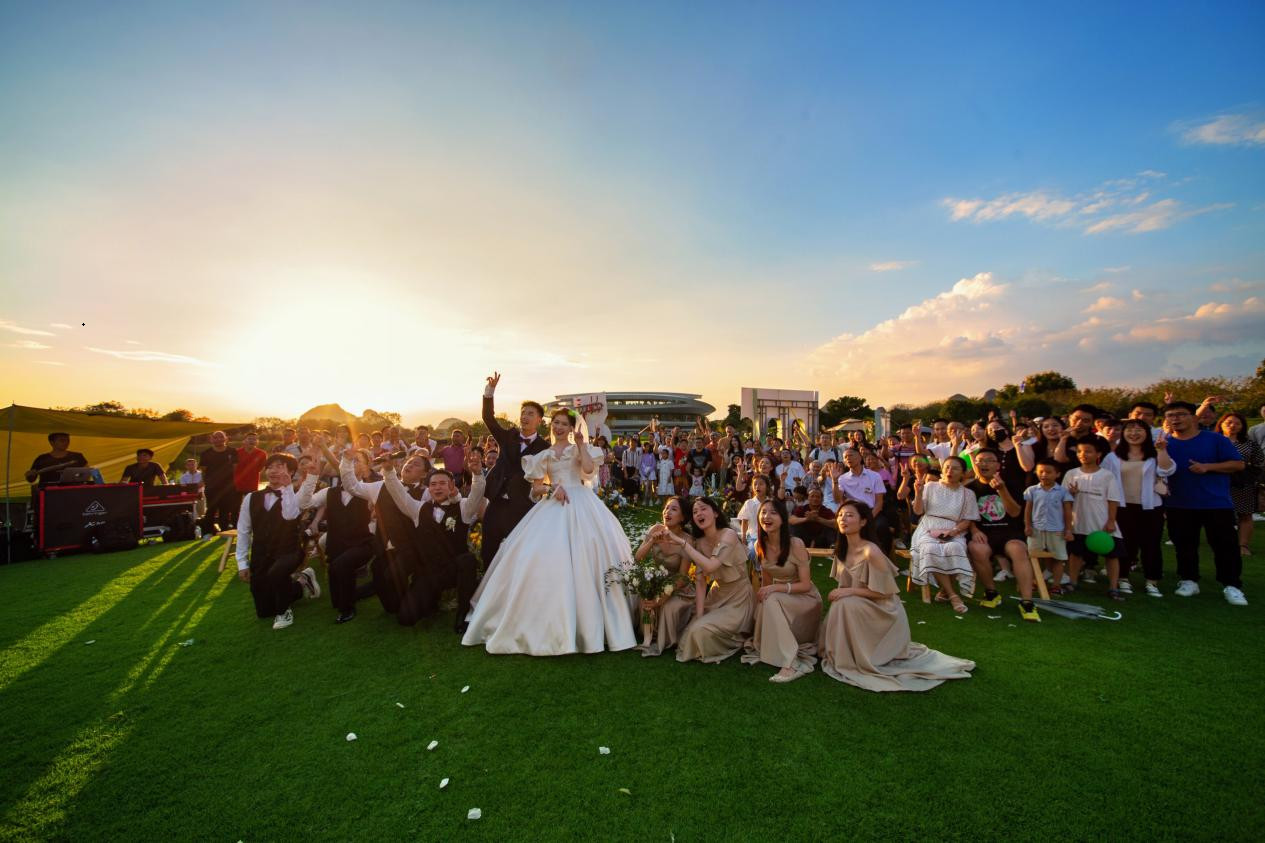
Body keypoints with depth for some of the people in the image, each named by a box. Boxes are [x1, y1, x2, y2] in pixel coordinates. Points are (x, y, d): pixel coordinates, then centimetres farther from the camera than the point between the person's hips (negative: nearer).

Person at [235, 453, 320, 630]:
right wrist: (242, 563, 2)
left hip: (288, 552, -5)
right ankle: (299, 583, 33)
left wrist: (287, 486, -25)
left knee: (275, 573, -39)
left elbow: (290, 515, -31)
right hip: (260, 557, 5)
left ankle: (284, 609, -10)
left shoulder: (295, 496, -8)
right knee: (263, 612, 7)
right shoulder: (252, 498, 3)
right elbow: (243, 531, 6)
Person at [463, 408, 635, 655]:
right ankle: (554, 623, 3)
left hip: (581, 506, -2)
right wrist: (552, 488, -10)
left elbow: (589, 469, -10)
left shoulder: (579, 449, 10)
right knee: (548, 556, -9)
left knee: (585, 553, -9)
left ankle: (586, 620, 6)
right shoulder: (544, 455, 14)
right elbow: (535, 488, 9)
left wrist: (581, 444, -5)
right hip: (553, 507, 2)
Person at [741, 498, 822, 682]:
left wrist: (774, 588, -29)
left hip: (805, 598, -5)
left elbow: (805, 585, -20)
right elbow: (766, 580, 7)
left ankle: (792, 665, -30)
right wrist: (761, 594, -9)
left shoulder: (795, 545, -21)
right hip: (777, 599, 5)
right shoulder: (760, 545, -4)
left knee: (771, 601, -31)